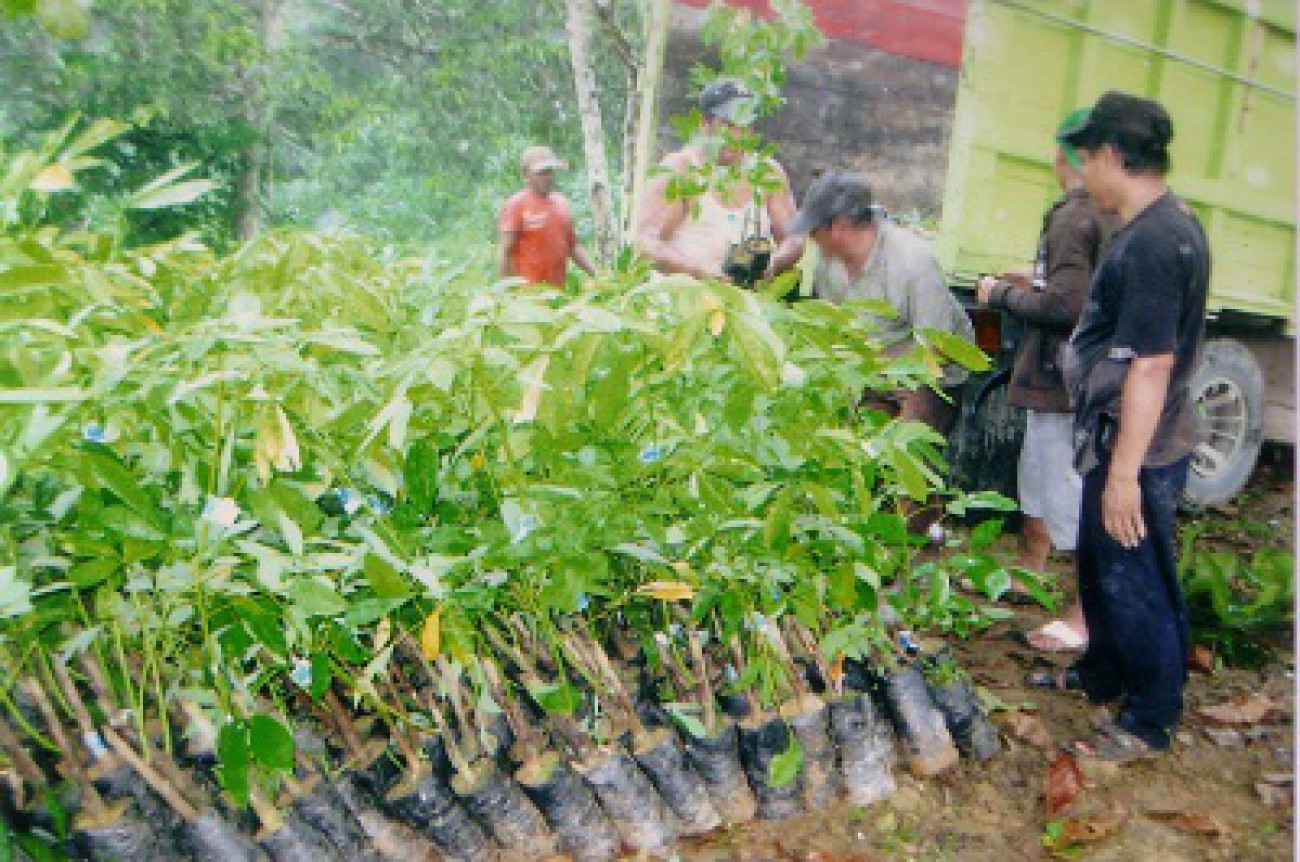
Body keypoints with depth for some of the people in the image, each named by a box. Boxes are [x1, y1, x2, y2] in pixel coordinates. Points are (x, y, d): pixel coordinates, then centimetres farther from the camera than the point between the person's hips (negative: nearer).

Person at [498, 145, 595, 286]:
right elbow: (506, 252, -9)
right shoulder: (516, 205, -5)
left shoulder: (562, 203, 13)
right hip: (528, 291, -6)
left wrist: (597, 275, 8)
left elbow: (573, 246, 18)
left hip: (559, 291, 7)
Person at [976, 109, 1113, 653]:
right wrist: (1036, 284, 15)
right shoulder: (1112, 215, 9)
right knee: (1036, 477, 24)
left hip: (1061, 381, -10)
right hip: (1076, 377, 10)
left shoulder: (1073, 217, -18)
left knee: (1070, 495, -3)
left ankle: (1087, 618, 6)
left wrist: (1003, 295, -11)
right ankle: (1028, 570, 42)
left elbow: (1063, 306, -25)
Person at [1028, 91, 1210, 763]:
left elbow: (1152, 365, -27)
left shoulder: (1151, 242, -24)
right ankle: (1102, 674, 44)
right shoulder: (1167, 224, 9)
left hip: (1137, 450, -10)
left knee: (1137, 585, 4)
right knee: (1100, 567, 24)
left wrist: (1124, 473, -25)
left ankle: (1149, 722, 22)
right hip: (1123, 437, 10)